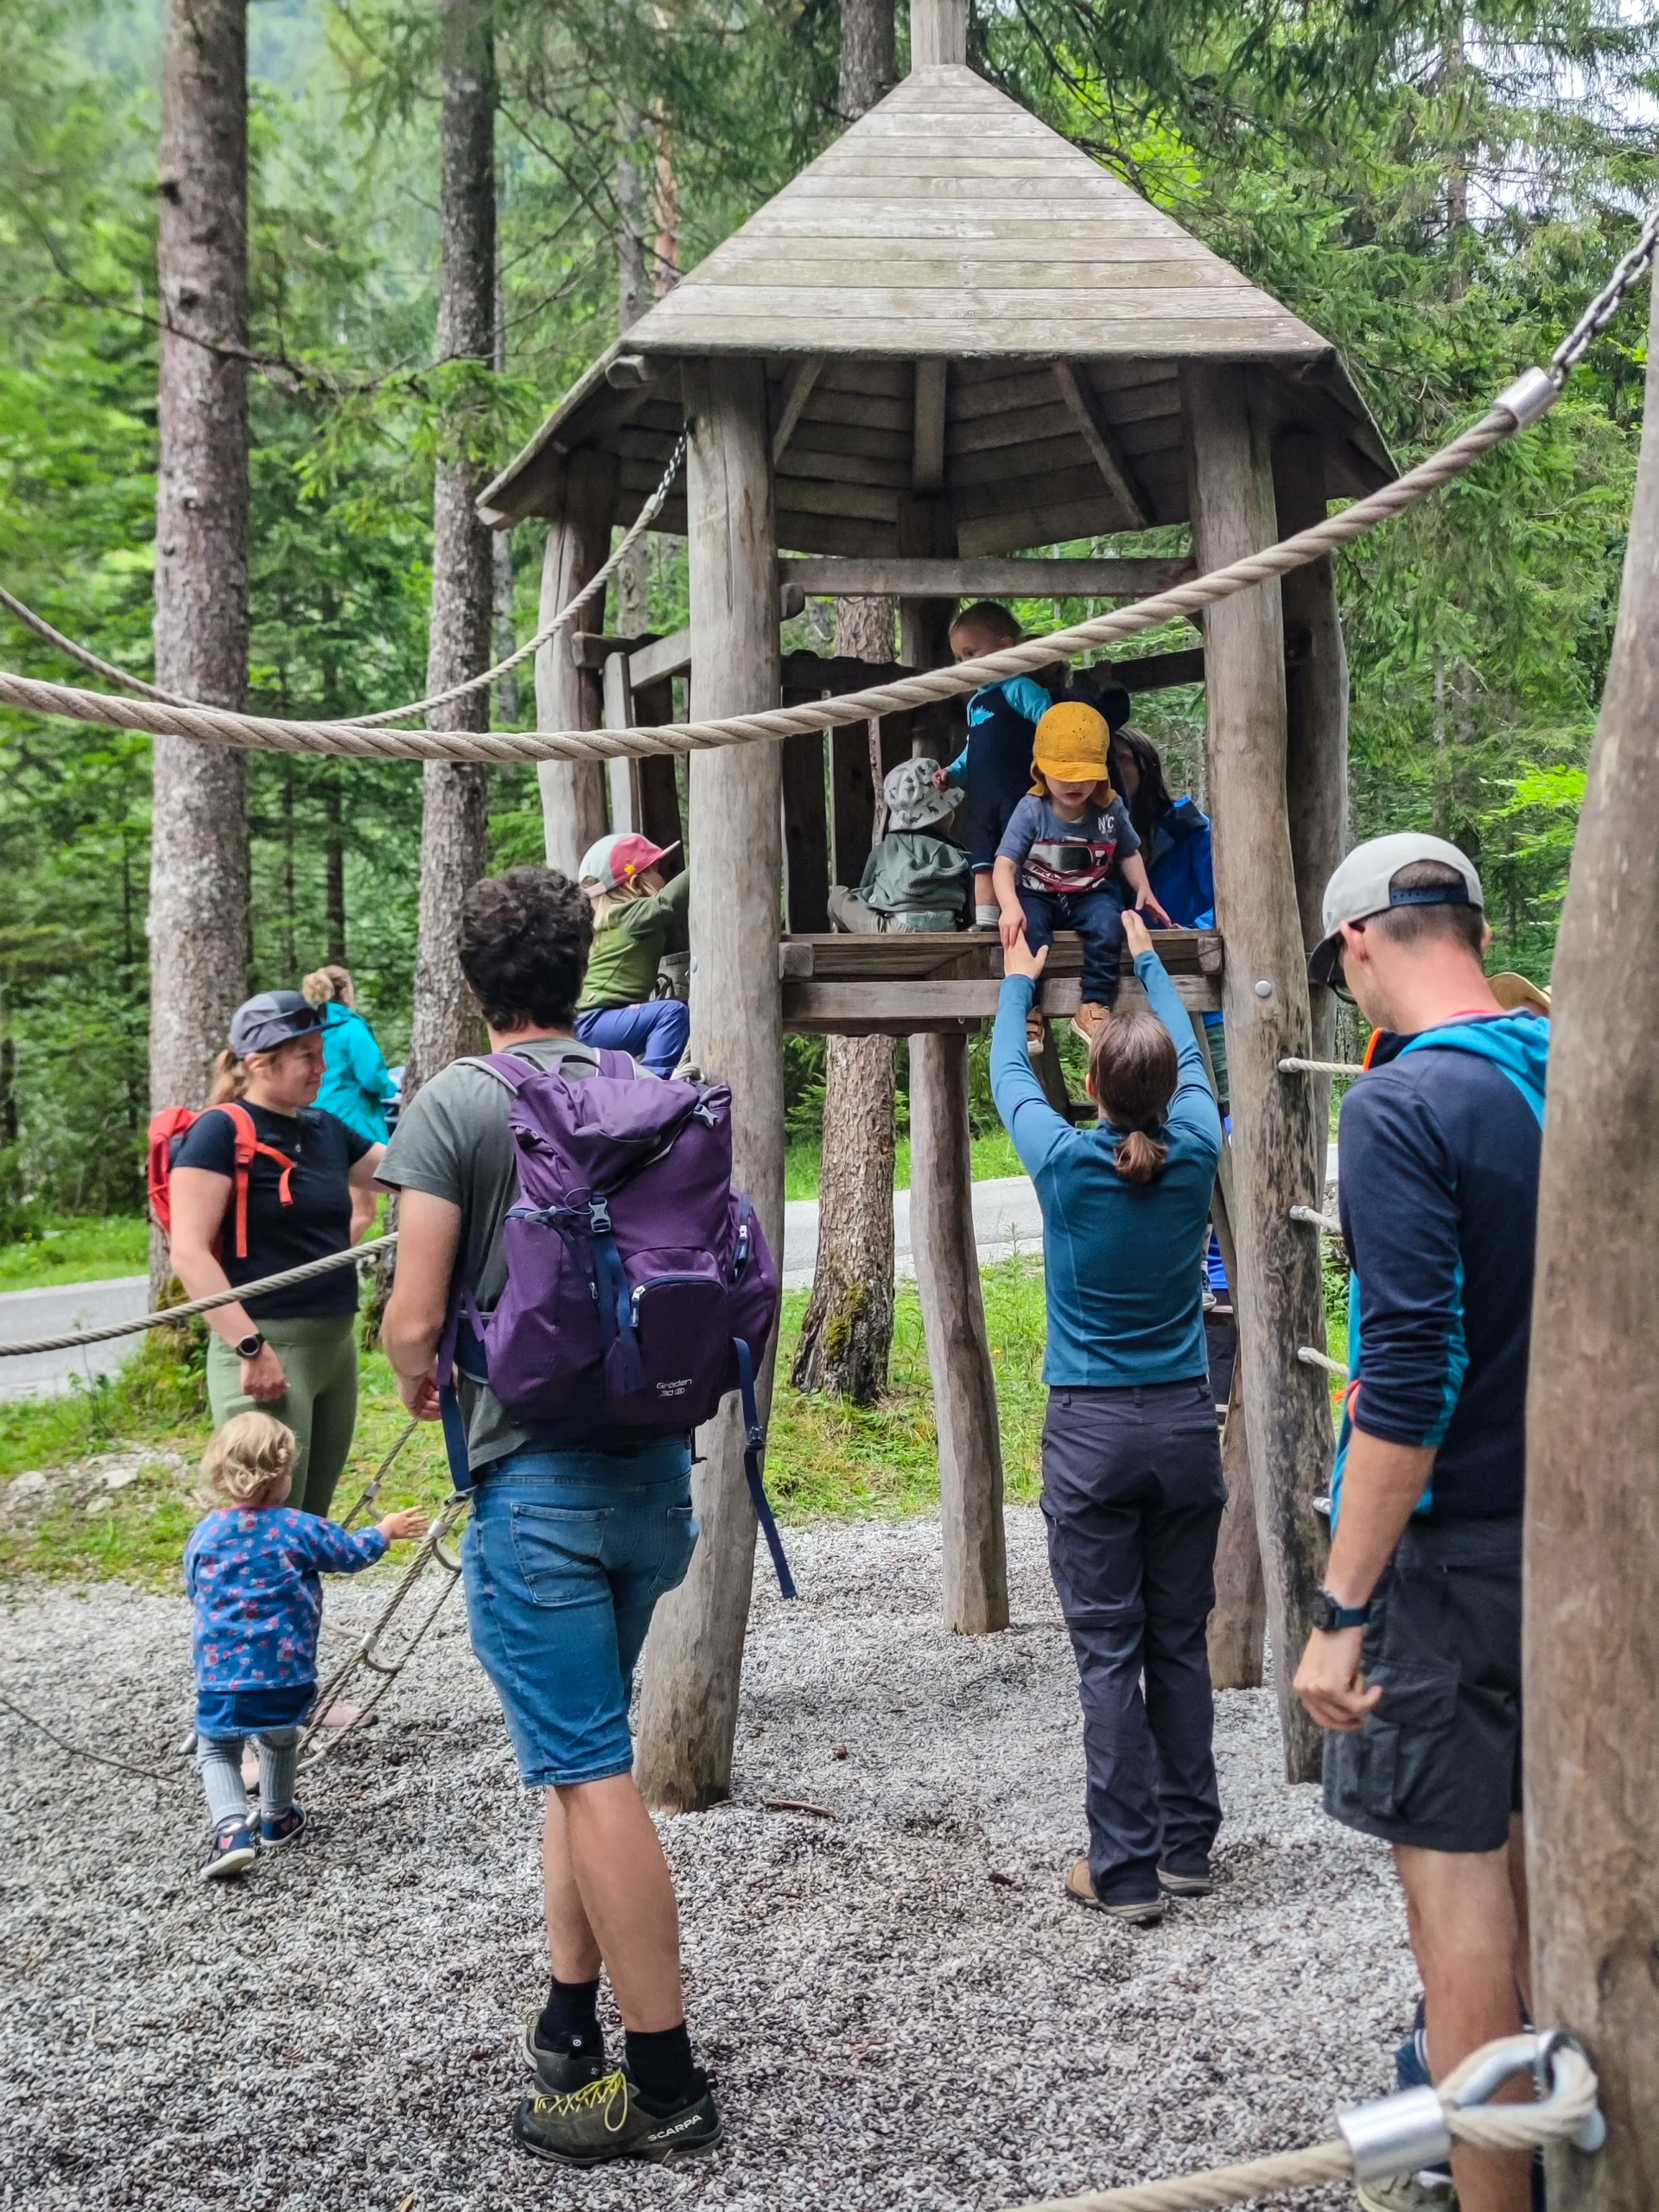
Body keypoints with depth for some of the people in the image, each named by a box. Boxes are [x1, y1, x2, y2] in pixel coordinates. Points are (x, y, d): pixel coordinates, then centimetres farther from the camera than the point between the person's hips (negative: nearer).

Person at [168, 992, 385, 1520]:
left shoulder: (324, 1129, 11)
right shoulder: (222, 1130, -11)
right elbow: (189, 1253, -17)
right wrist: (251, 1346, -22)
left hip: (337, 1344, 8)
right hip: (268, 1348, -8)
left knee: (312, 1520, 16)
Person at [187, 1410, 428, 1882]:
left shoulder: (203, 1535, 0)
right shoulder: (298, 1528, -5)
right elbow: (350, 1554, 10)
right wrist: (386, 1530, 28)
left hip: (220, 1671, 0)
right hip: (285, 1669, 0)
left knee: (216, 1749, 13)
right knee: (280, 1738, 25)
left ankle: (230, 1829, -9)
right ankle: (277, 1818, 40)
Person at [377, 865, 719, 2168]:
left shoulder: (455, 1106, -9)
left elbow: (413, 1321, -12)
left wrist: (418, 1382, 8)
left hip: (537, 1483, -6)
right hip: (657, 1467, 6)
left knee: (594, 1774, -1)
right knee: (580, 1748, 19)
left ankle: (664, 2081, 4)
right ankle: (570, 2023, 25)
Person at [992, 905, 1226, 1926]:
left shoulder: (1066, 1161, -11)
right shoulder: (1196, 1154, -5)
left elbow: (1008, 1073, 9)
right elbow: (1192, 1054, 16)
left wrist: (1019, 983, 26)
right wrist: (1149, 960, 31)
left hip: (1091, 1431, -3)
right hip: (1184, 1425, 3)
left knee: (1109, 1652, -1)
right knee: (1181, 1644, 11)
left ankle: (1127, 1870, 1)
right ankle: (1188, 1846, 20)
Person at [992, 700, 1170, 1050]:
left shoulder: (1110, 809, -5)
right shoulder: (1031, 810, -15)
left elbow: (1128, 854, 12)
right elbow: (1005, 864, -21)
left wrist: (1143, 889, -7)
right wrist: (1010, 906, -39)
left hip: (1089, 894, 2)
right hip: (1038, 895, -2)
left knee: (1107, 923, -30)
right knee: (1027, 929, -33)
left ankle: (1093, 1007, -22)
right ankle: (1028, 1011, -25)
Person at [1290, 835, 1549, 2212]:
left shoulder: (1404, 1106, -17)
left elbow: (1411, 1379, -23)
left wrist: (1343, 1611, -19)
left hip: (1450, 1550, -8)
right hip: (1573, 1530, 8)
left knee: (1455, 1881, 1)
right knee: (1536, 1859, 19)